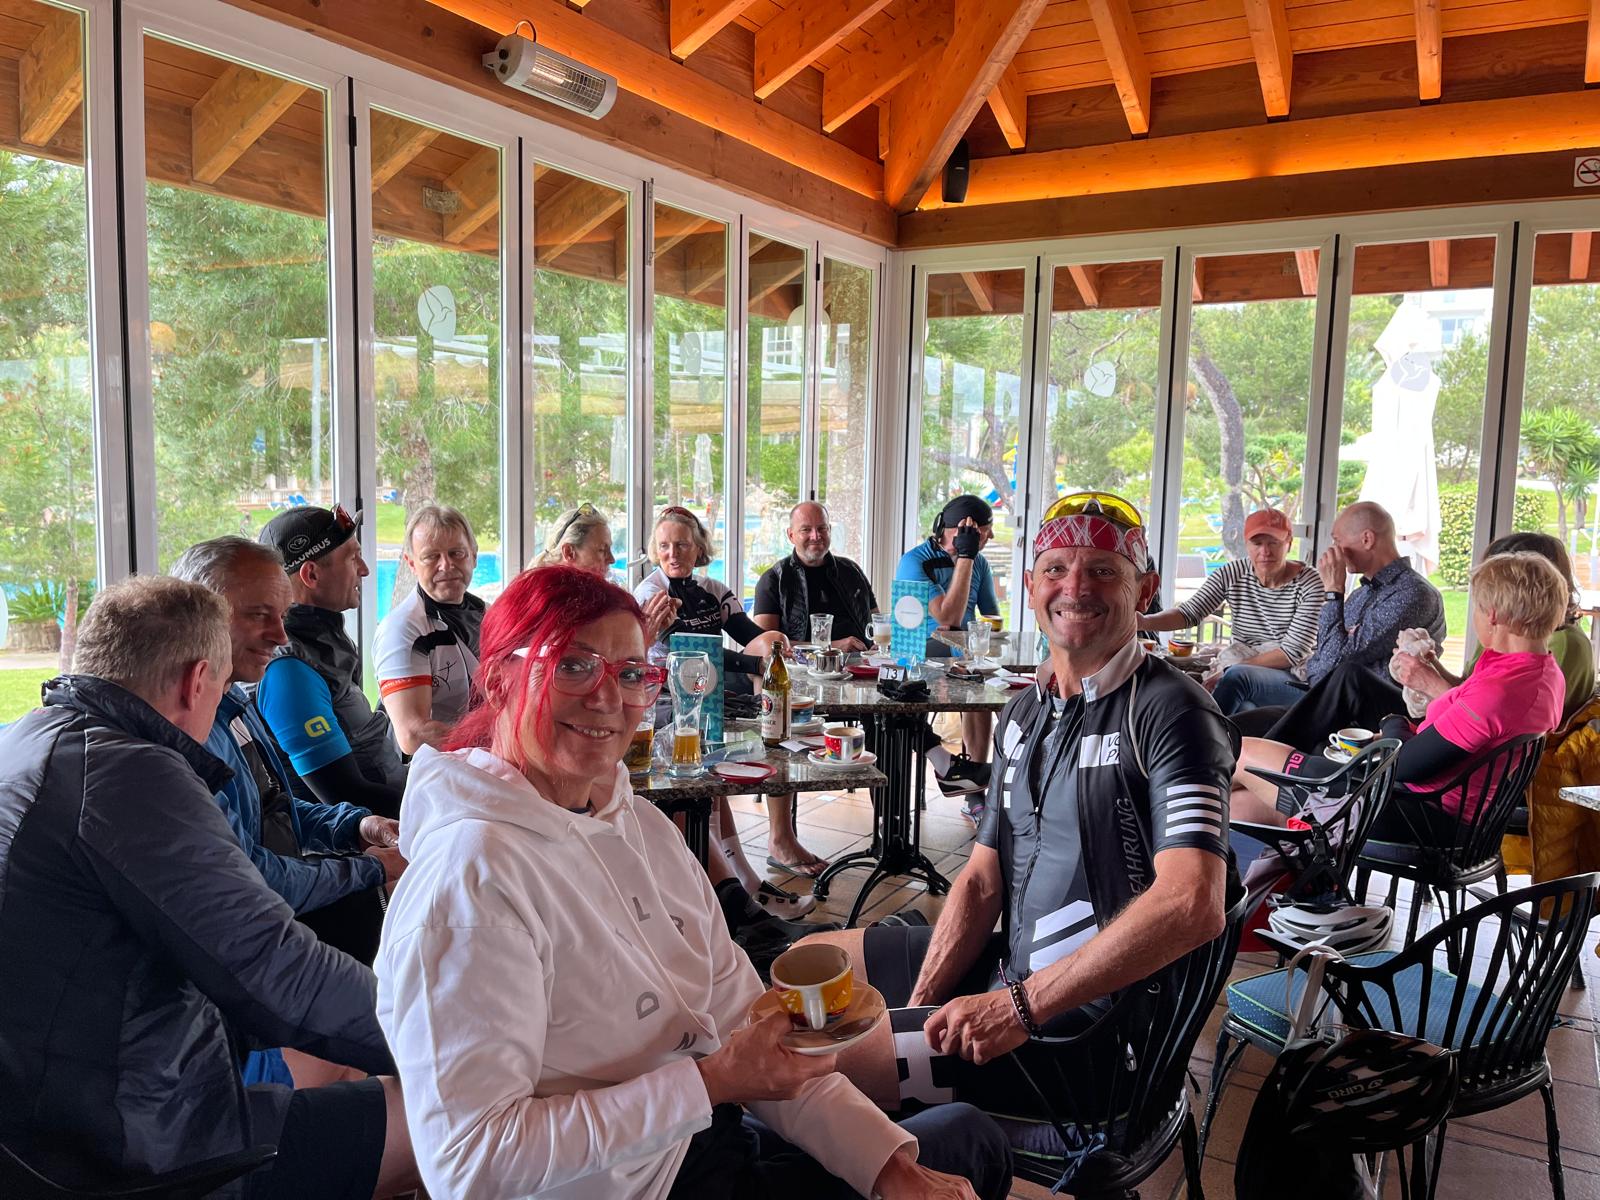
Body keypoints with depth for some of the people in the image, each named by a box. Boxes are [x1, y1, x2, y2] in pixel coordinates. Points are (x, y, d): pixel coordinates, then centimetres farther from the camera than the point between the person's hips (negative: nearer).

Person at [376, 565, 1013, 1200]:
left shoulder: (645, 826, 2)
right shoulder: (474, 870, -23)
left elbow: (747, 1028, 1)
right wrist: (712, 1082, -23)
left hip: (716, 1140, 7)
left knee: (971, 1139, 16)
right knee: (967, 1141, 4)